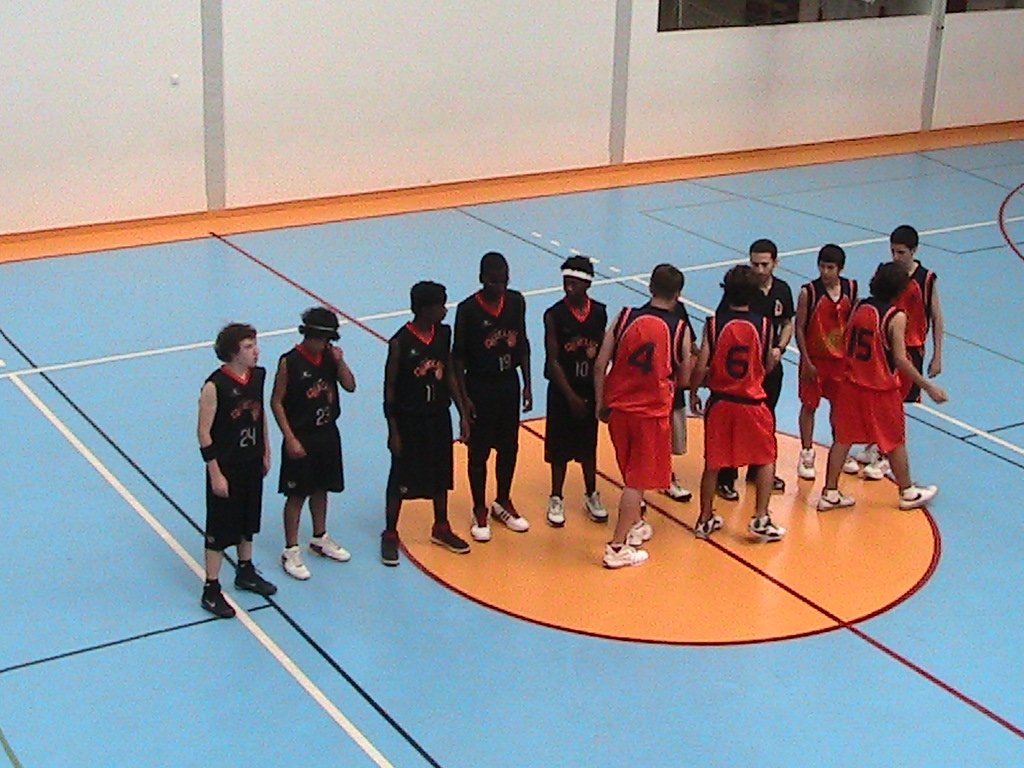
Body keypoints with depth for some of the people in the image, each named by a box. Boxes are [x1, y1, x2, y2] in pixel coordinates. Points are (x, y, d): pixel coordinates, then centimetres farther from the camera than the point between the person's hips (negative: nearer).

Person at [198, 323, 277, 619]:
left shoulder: (258, 375, -2)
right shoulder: (215, 386, -22)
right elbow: (204, 433, -18)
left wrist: (266, 452, 16)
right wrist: (215, 473, -18)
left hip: (252, 463, 7)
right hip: (226, 467, -7)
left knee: (248, 521, 22)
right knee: (220, 529, 3)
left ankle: (246, 572, 42)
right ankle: (211, 591, 15)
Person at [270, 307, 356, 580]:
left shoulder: (330, 355, -1)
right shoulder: (290, 362, -17)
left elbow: (350, 386, 1)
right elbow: (276, 402, -13)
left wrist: (340, 362, -15)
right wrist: (290, 439, -16)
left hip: (327, 434, 6)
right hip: (301, 438, -6)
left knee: (321, 489, 20)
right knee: (296, 494, 2)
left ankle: (320, 538, 37)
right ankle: (291, 552, 12)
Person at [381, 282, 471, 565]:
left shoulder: (443, 334, -1)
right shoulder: (401, 342, -18)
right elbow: (390, 388, -12)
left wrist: (462, 413, 8)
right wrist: (393, 430, -12)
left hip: (439, 417, 6)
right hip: (409, 421, -6)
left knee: (441, 475, 17)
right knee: (401, 479, 5)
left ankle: (441, 529, 35)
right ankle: (390, 536, 20)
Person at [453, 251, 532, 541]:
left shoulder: (516, 301, -2)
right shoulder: (468, 309, -15)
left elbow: (522, 344, 8)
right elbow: (458, 355, -9)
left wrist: (527, 384, 6)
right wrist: (464, 396, -12)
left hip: (509, 383, 4)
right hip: (479, 386, -4)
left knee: (509, 447, 15)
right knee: (479, 452, 6)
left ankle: (503, 503, 33)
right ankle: (479, 511, 20)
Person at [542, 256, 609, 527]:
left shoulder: (599, 312, -2)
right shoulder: (554, 315, -13)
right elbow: (553, 361, -13)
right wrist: (571, 396, -16)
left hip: (590, 390, 3)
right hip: (562, 391, -3)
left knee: (589, 445, 15)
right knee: (560, 448, 7)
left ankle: (591, 495, 31)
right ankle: (556, 499, 21)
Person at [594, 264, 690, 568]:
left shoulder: (625, 317, -4)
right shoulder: (680, 330, -8)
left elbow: (600, 366, -4)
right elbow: (683, 378, 2)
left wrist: (601, 404, 6)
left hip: (619, 407, 3)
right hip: (652, 412, -3)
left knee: (631, 471, 22)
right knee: (637, 480, 4)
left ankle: (635, 526, 39)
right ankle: (617, 547, 4)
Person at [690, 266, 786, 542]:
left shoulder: (713, 324, -10)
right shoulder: (763, 324, -8)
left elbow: (701, 367, -12)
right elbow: (766, 367, 0)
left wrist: (693, 392, 5)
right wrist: (775, 356, 22)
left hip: (719, 402, 1)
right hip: (752, 402, -1)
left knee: (713, 463, 14)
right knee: (766, 460, 16)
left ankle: (705, 519, 24)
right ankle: (760, 519, 11)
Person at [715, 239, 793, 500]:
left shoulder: (782, 290, 1)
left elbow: (788, 324, 13)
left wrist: (778, 349, -5)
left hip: (771, 366, 5)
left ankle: (759, 470, 35)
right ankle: (725, 479, 8)